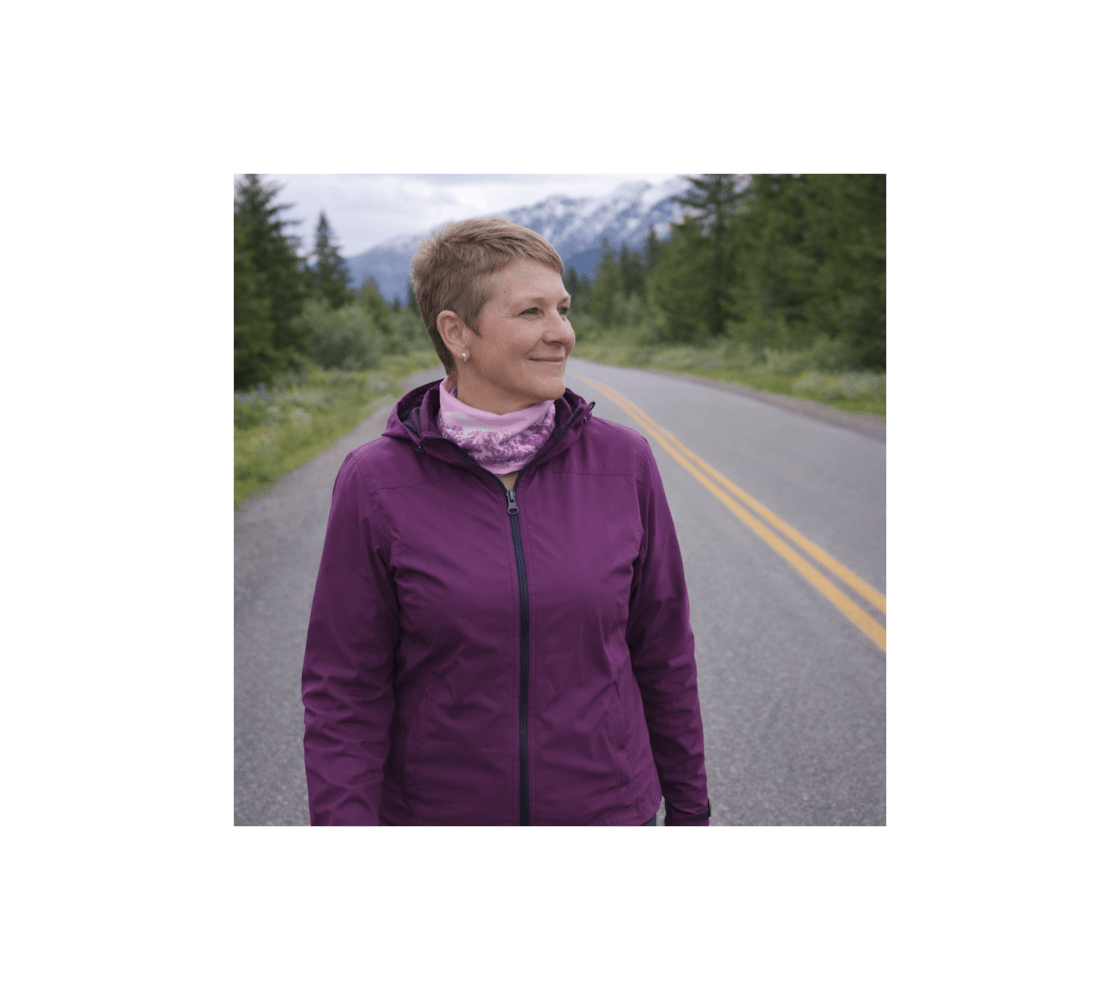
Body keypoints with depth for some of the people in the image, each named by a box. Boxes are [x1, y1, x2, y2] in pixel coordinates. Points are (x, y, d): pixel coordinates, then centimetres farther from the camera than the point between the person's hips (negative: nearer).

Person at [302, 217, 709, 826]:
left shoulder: (623, 463, -7)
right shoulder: (375, 485, -12)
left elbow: (660, 650, 2)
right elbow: (346, 691, -8)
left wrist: (688, 808, 8)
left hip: (607, 805, 2)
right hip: (437, 808, -1)